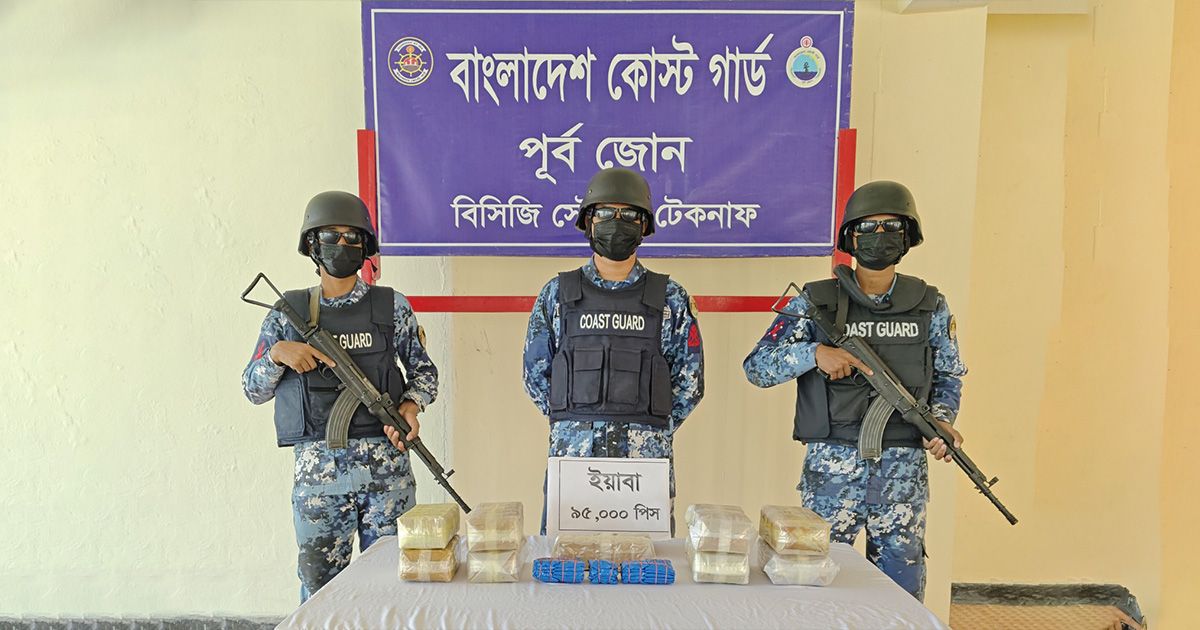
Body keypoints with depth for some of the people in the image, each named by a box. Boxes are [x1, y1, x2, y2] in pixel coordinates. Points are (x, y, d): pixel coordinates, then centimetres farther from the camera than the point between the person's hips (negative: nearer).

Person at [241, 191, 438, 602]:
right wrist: (277, 352, -10)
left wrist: (411, 405, -10)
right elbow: (253, 390, 8)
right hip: (317, 471, 1)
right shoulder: (289, 313, 6)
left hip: (386, 465, 0)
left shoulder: (391, 306, 3)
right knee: (319, 587, 10)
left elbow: (423, 370, 10)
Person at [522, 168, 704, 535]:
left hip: (647, 461, 0)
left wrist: (651, 429, 2)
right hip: (572, 453, 1)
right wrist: (571, 425, 5)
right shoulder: (558, 294, 6)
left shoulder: (670, 299, 5)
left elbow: (690, 380, 8)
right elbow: (536, 373, 10)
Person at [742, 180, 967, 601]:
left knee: (902, 589, 12)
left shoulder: (930, 307, 6)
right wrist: (813, 352, -19)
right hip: (832, 466, -2)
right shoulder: (817, 303, -2)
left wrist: (941, 419, -4)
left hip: (904, 469, 2)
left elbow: (949, 378, 15)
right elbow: (757, 368, -5)